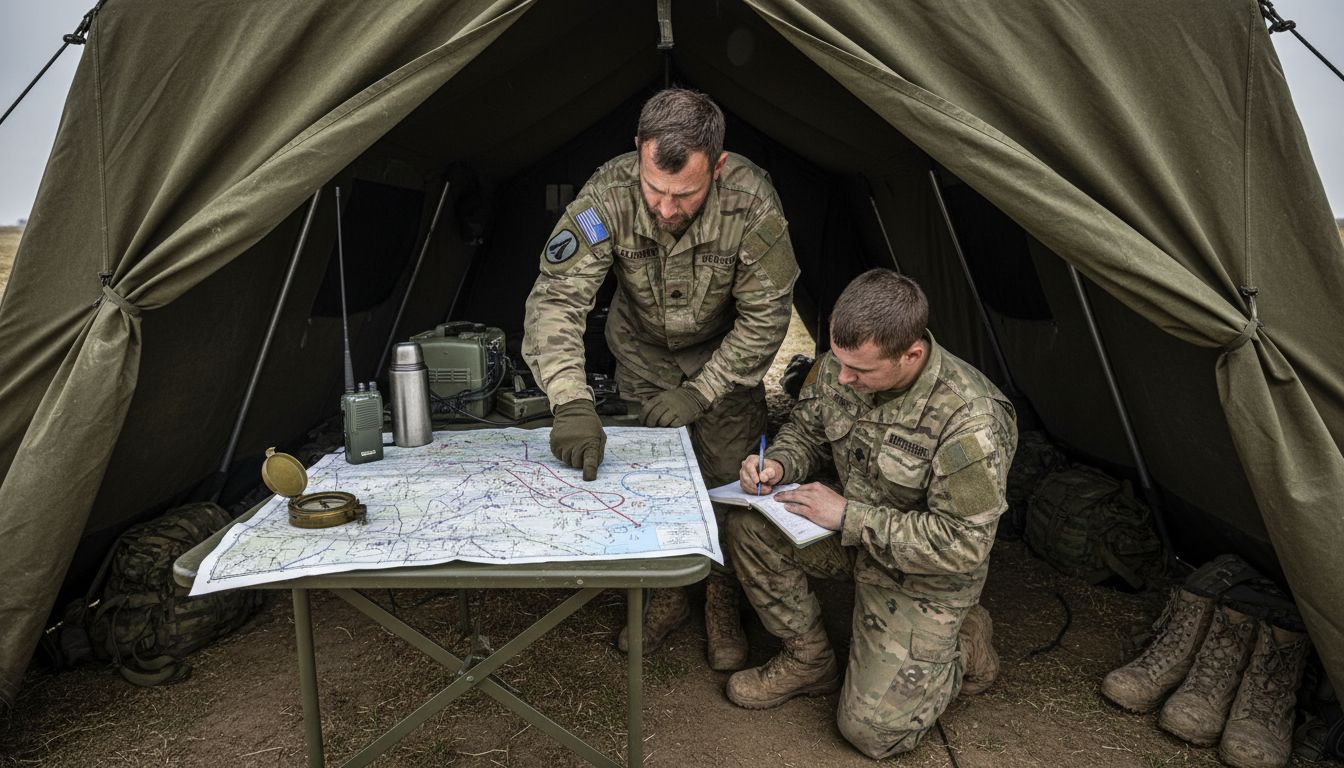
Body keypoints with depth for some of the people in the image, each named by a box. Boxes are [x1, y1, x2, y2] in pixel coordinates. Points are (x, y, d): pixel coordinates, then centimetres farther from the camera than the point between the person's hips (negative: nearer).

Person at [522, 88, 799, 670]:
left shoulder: (751, 201, -32)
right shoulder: (610, 194, -32)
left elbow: (766, 315, -21)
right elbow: (556, 298, -33)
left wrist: (702, 392, -24)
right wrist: (571, 403, -46)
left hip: (723, 353, -1)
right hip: (643, 352, 1)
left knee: (729, 478, -2)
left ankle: (723, 603, 23)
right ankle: (666, 596, 27)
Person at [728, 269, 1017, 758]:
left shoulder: (969, 421, -35)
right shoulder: (841, 366, -16)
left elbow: (963, 545, -28)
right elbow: (806, 431, 4)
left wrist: (849, 516, -30)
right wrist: (777, 465, -19)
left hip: (927, 572, -5)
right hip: (855, 531, 6)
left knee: (872, 729, -7)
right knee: (749, 529, -16)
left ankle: (962, 646, 20)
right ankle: (809, 662, 5)